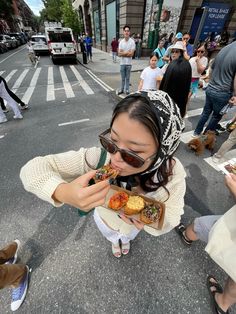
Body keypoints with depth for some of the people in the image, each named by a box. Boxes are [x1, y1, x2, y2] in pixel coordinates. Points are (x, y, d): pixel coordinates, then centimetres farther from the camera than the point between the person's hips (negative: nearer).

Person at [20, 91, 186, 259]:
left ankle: (126, 239, 81)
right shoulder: (98, 158, -44)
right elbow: (33, 168, -35)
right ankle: (115, 241, 80)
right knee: (111, 236, 40)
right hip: (105, 219, 0)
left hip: (134, 225, 1)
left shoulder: (173, 173, -37)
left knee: (129, 236, 41)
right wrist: (62, 192, -56)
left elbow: (171, 219, -24)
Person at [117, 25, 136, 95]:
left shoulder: (132, 41, -4)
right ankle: (122, 89, 19)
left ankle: (127, 89, 15)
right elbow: (119, 54, -2)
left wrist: (123, 53, -9)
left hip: (129, 63, -2)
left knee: (127, 78, 6)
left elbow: (131, 54, -11)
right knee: (123, 78, 9)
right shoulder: (121, 42, 4)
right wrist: (127, 52, -9)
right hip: (122, 63, 3)